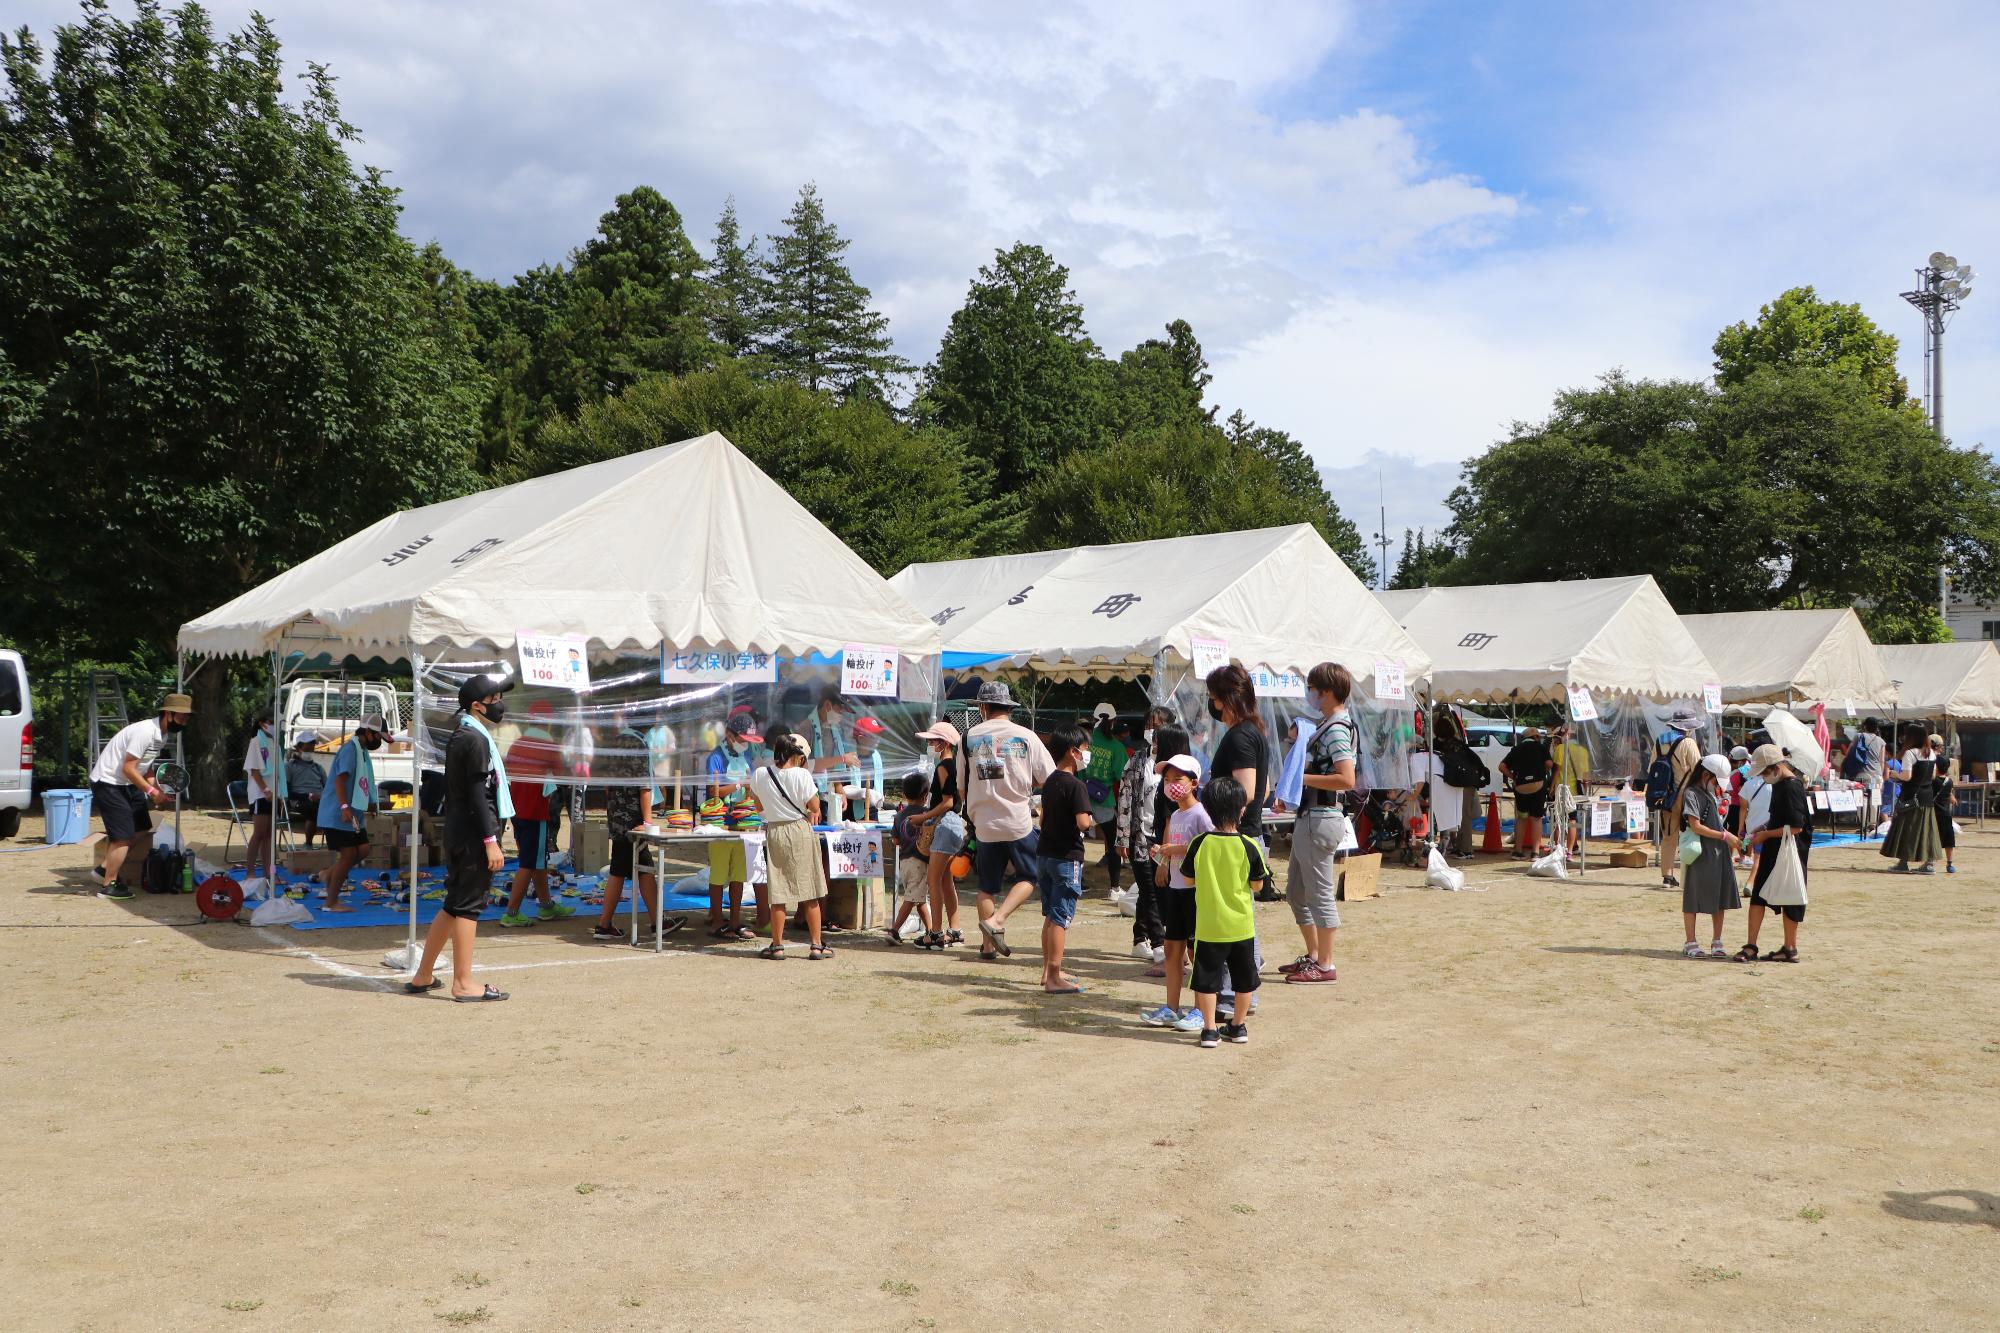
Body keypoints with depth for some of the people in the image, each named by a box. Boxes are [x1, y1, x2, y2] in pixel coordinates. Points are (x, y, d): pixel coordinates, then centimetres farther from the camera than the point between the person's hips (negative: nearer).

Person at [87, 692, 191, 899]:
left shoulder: (163, 734, 6)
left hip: (126, 784, 10)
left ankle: (105, 869, 21)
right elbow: (128, 768, -25)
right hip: (107, 782, -10)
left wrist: (159, 791, 0)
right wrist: (152, 791, -22)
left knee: (141, 828, 13)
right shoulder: (145, 732, -25)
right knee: (123, 835, -9)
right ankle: (108, 885, 2)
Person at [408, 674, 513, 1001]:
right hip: (474, 834, -10)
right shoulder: (475, 740, -14)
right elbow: (478, 795, -19)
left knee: (455, 904, 16)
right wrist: (491, 841, -20)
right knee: (469, 904, -5)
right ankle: (463, 984, 1)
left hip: (459, 834, 10)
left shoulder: (460, 737, 17)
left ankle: (423, 977, 22)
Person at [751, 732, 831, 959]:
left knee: (777, 894, 8)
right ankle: (816, 945, 8)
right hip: (799, 830, -3)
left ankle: (777, 945, 11)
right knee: (810, 893, 5)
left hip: (774, 832, 3)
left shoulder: (760, 774, -2)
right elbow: (815, 807, -12)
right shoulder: (801, 775, -13)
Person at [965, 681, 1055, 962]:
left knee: (988, 886, 13)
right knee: (1029, 876, 12)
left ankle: (989, 945, 14)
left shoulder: (969, 737, 1)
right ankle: (997, 920, -7)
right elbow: (1050, 780, 0)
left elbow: (962, 787, 8)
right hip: (1018, 822, -3)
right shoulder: (1025, 736, -4)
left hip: (984, 823, 3)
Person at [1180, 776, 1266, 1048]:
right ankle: (1238, 1026, 25)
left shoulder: (1200, 843, -10)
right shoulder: (1249, 845, -12)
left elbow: (1189, 878, 1)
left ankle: (1209, 1030, 9)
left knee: (1207, 978, 8)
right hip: (1241, 924, 1)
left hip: (1209, 924, 0)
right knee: (1244, 977, 16)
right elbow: (1257, 883, -3)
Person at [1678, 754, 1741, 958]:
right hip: (1700, 855, -8)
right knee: (1693, 900, 0)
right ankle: (1691, 943, 7)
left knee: (1720, 899, 8)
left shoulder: (1715, 794, 18)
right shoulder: (1691, 794, -9)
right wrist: (1725, 836, -12)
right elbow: (1696, 827, -16)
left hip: (1720, 854, 8)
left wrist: (1731, 845, 14)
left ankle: (1716, 943, 15)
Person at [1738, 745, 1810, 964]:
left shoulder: (1791, 787, -19)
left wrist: (1766, 834, -15)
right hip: (1773, 850, 9)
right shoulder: (1779, 784, 10)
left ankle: (1790, 948, 13)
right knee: (1758, 895, 6)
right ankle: (1750, 946, 7)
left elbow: (1796, 827, -23)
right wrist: (1764, 827, 9)